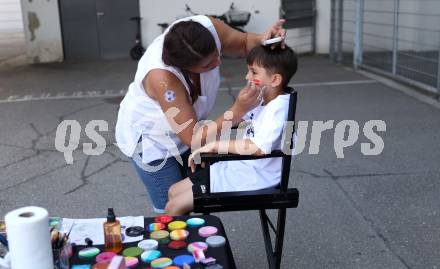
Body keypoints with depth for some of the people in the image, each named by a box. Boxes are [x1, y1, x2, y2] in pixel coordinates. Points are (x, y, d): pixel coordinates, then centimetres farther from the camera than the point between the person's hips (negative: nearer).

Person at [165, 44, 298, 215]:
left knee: (174, 207, -7)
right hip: (237, 168, 9)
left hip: (250, 180, -9)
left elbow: (258, 147, -35)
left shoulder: (278, 107, -22)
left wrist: (215, 145, -27)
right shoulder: (263, 100, 5)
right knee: (174, 192, 13)